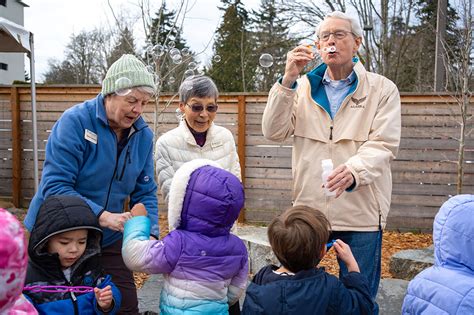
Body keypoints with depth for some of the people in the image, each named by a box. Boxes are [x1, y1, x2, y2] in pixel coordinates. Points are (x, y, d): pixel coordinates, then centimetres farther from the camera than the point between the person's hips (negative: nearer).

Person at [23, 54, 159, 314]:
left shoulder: (143, 135, -3)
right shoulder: (75, 121, -19)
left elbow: (145, 193, 1)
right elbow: (54, 186, -23)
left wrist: (150, 233, -15)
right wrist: (102, 216, -31)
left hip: (108, 240, 4)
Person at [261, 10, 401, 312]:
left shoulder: (383, 89, 1)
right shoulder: (303, 87, 9)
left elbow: (383, 145, -9)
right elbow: (274, 132, -2)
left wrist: (354, 170, -30)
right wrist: (288, 80, -12)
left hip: (361, 212, -2)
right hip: (309, 209, 2)